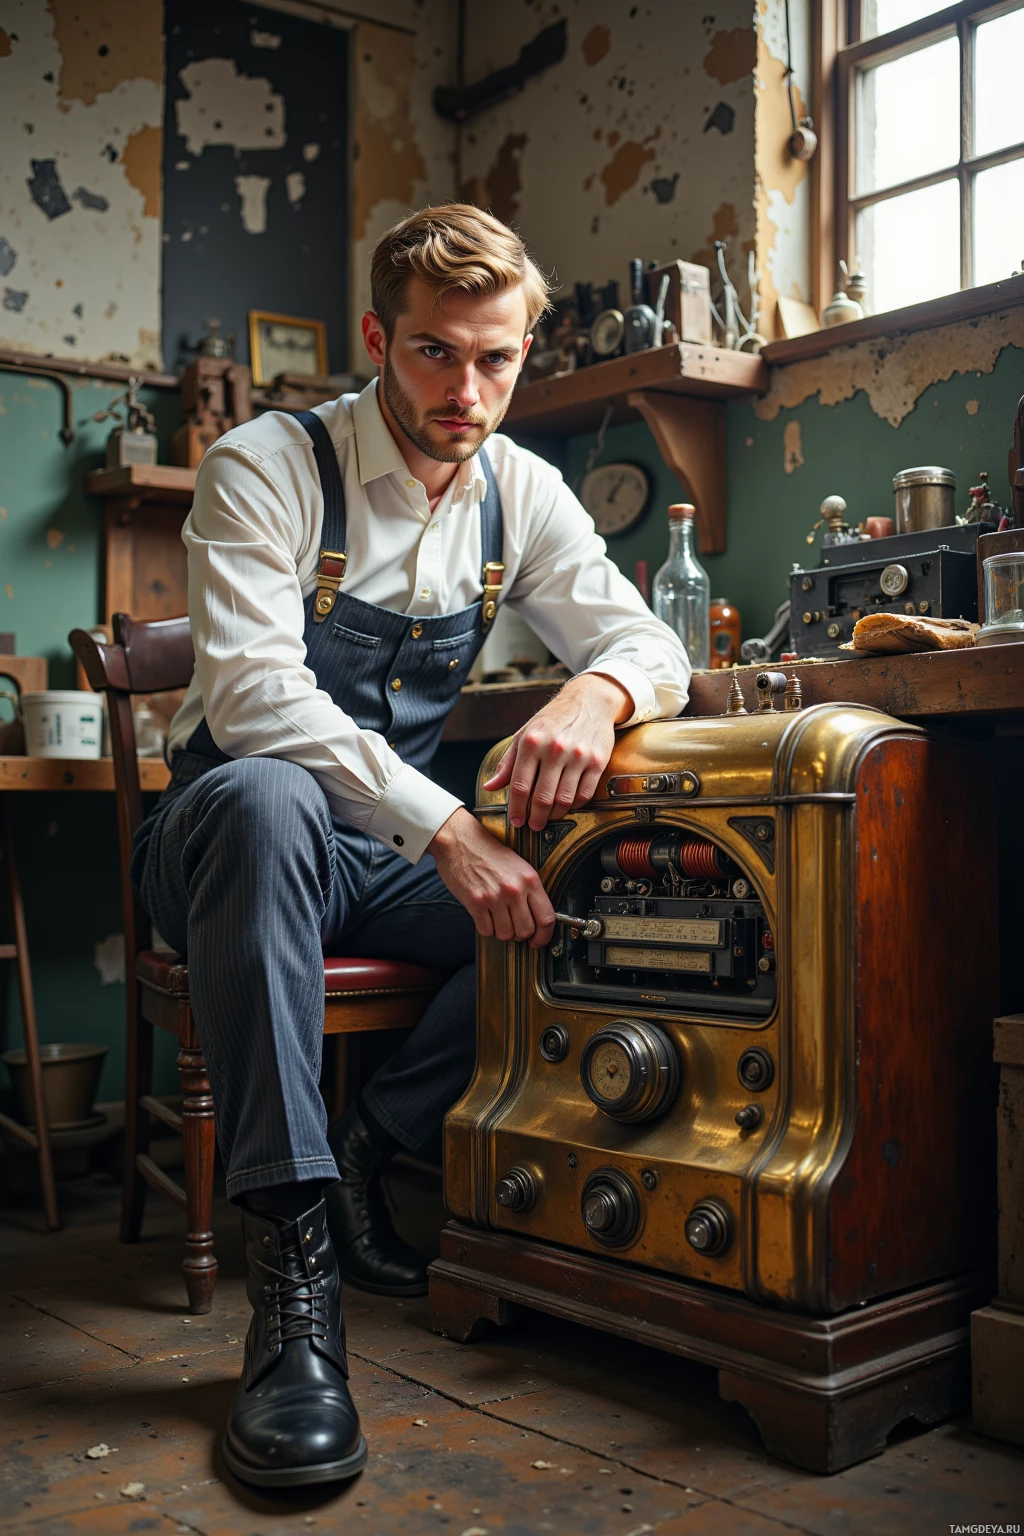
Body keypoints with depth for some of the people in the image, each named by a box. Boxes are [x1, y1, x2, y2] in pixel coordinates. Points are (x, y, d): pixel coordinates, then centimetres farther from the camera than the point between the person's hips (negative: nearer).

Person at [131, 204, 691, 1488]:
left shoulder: (518, 492, 4)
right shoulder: (265, 466, -13)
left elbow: (649, 644, 3)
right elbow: (250, 689, -26)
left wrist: (600, 690, -23)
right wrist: (445, 827, -36)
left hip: (387, 857, 5)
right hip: (231, 843, -4)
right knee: (265, 799, -39)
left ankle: (368, 1152, -8)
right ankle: (292, 1262, -36)